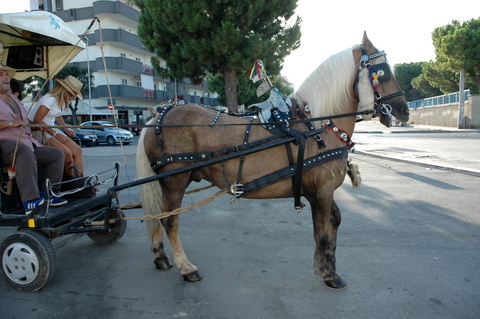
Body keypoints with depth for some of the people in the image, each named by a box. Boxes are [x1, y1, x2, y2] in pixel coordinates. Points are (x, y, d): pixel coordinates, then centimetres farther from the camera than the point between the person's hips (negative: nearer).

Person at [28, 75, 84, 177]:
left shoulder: (61, 100, 9)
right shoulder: (50, 100, -20)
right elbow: (37, 120, -21)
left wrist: (66, 129, 8)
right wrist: (54, 134, -18)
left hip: (51, 129, 9)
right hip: (38, 130, -9)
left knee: (77, 150, -7)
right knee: (66, 153, -24)